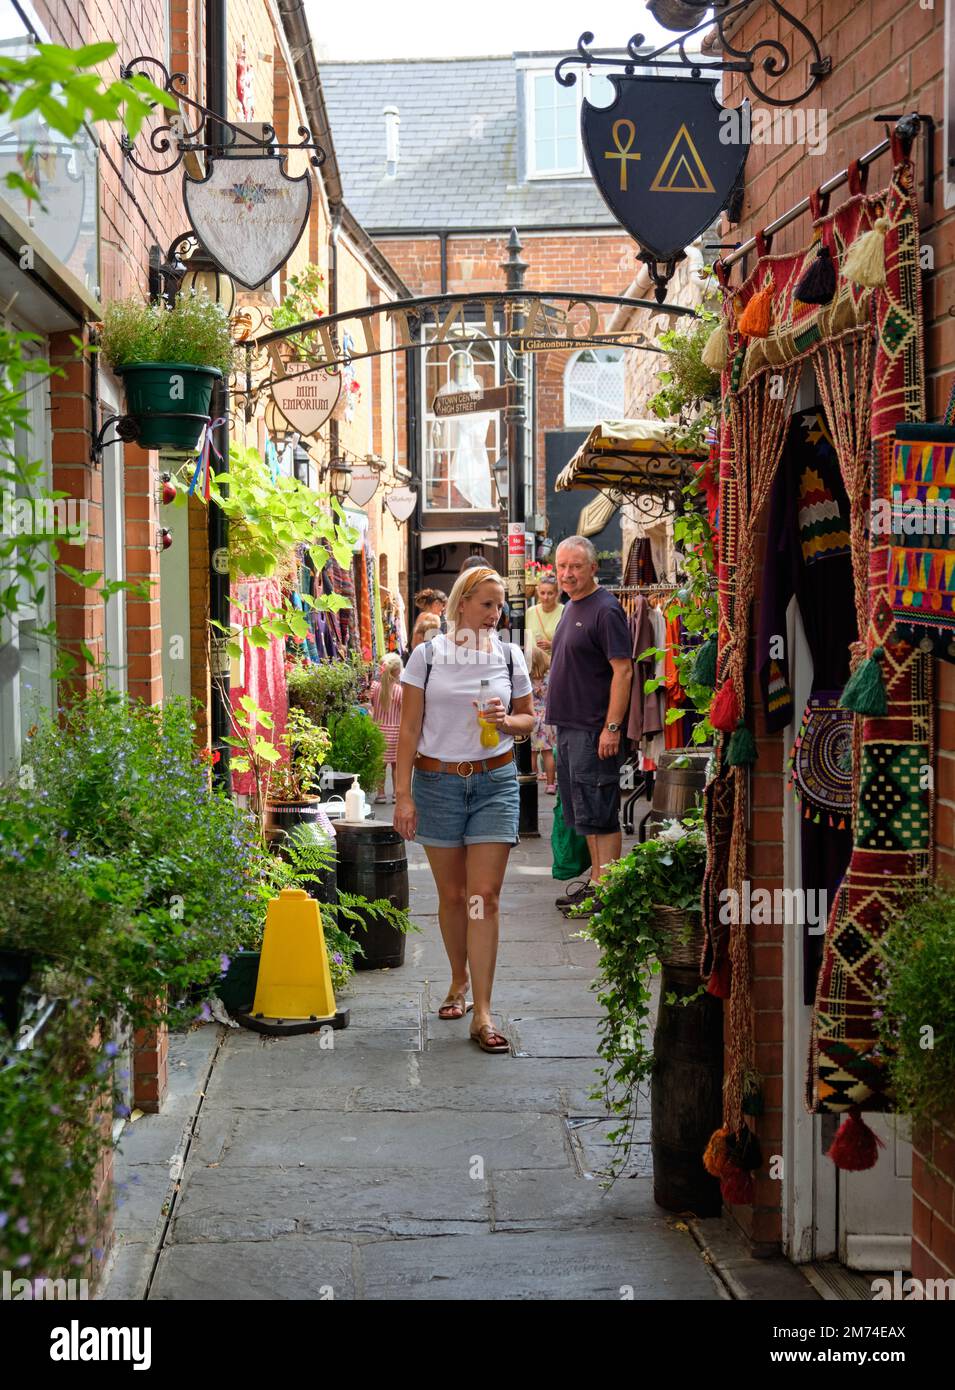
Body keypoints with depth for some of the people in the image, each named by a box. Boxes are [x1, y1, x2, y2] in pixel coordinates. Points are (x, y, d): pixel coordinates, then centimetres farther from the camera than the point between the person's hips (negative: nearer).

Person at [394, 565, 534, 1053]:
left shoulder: (509, 656, 5)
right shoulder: (427, 655, -1)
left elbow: (529, 717, 15)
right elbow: (410, 728, -1)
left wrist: (505, 721, -8)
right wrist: (403, 795, -6)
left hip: (494, 780, 0)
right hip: (437, 780, 0)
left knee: (484, 896, -7)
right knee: (452, 895, 9)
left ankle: (482, 1014, -7)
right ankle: (459, 983, 32)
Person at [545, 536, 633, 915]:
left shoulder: (605, 610, -13)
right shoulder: (572, 607, 16)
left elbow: (623, 671, -18)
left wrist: (612, 727, -22)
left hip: (593, 729, -10)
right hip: (569, 726, 10)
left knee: (599, 813, -6)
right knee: (583, 812, 14)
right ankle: (595, 881, 22)